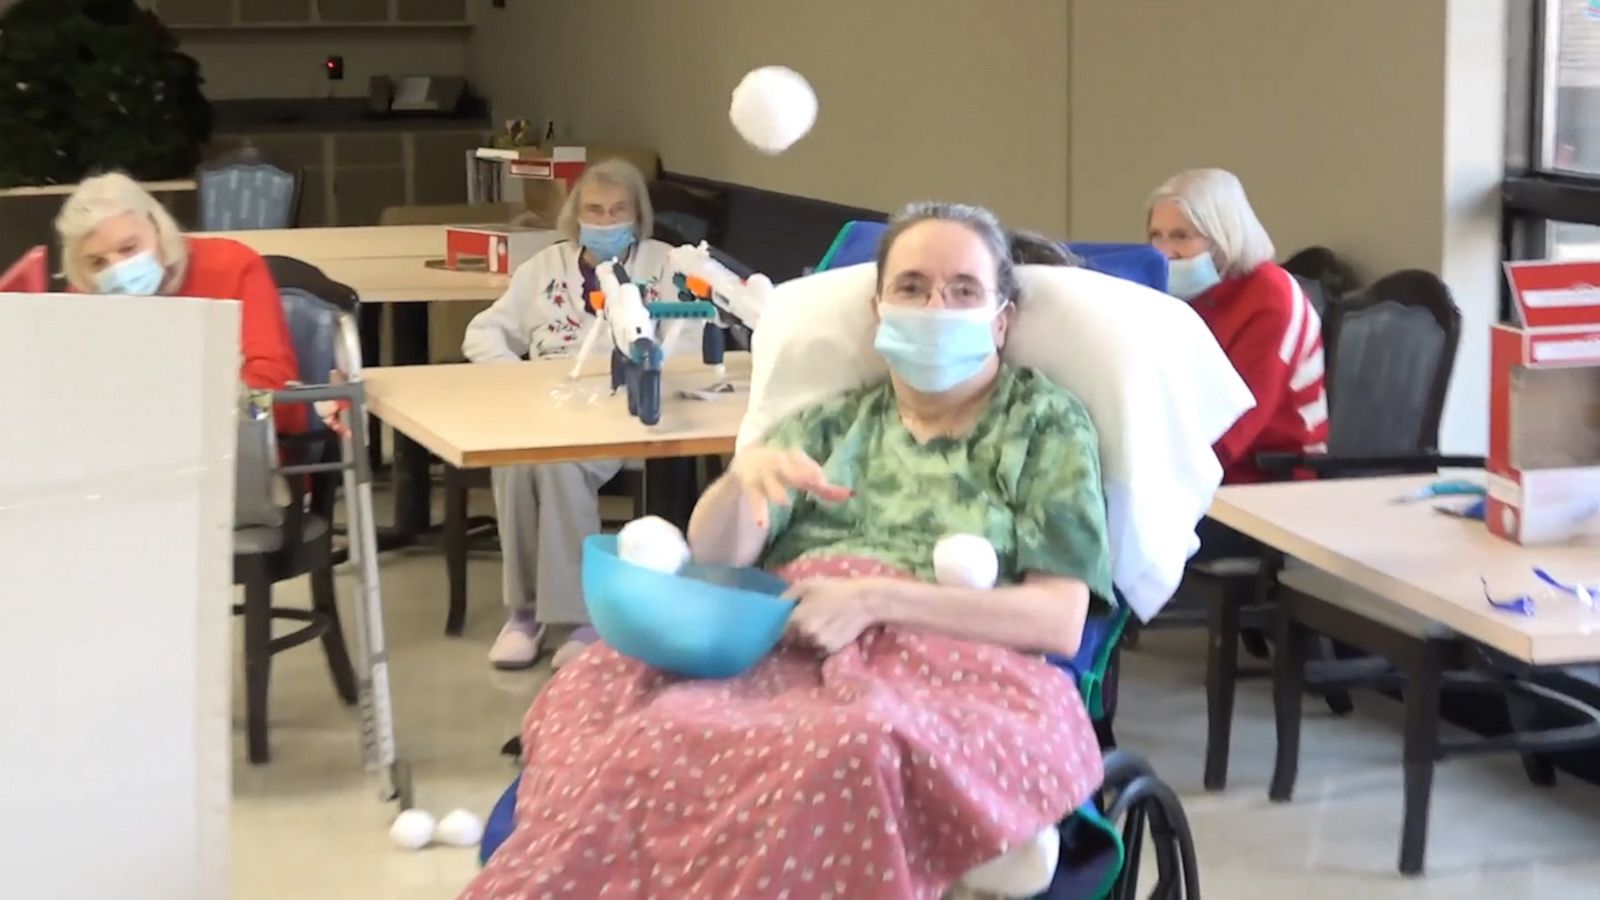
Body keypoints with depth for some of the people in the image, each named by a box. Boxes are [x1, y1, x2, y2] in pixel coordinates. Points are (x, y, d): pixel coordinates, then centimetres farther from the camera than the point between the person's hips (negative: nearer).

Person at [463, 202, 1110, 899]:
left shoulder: (1048, 424, 12)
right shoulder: (832, 423, 23)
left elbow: (1060, 620, 0)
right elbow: (714, 561, 12)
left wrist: (876, 597, -12)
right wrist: (742, 477, -11)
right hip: (775, 649, 3)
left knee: (851, 753, -42)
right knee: (596, 696, -32)